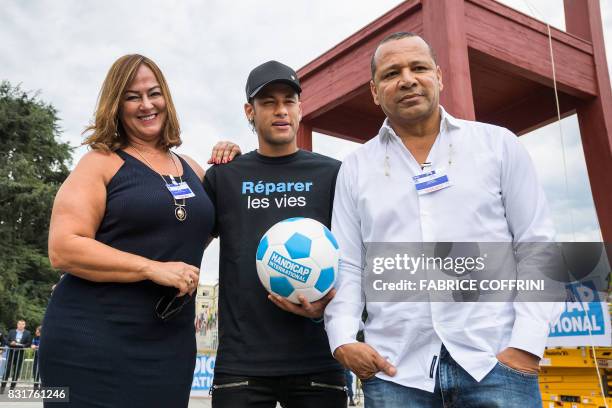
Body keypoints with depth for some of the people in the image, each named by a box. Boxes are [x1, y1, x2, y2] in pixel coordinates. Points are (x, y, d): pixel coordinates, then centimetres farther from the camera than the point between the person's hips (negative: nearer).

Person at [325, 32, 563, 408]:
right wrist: (343, 340, -8)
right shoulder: (355, 168, 8)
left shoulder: (498, 144, 5)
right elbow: (346, 266, 6)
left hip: (495, 359, 0)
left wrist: (527, 344, -7)